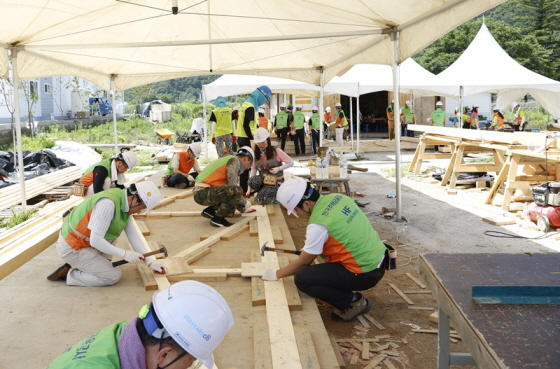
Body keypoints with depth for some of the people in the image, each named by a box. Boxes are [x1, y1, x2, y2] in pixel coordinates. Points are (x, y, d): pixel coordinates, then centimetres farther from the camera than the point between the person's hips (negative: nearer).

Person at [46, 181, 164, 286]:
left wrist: (150, 262, -1)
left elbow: (133, 237, 2)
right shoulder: (108, 203, -29)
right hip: (71, 248, -9)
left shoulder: (124, 204, 0)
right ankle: (69, 275, 0)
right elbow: (95, 241, -27)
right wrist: (124, 254, -21)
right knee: (114, 275, -6)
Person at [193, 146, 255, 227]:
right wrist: (245, 203, -1)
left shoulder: (228, 160, 22)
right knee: (236, 190, -26)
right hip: (203, 193, -10)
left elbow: (229, 187, 24)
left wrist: (243, 209, 26)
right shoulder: (234, 161, -7)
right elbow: (232, 186, -16)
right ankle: (217, 219, -13)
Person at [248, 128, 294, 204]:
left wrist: (279, 168, -22)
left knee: (259, 199, -26)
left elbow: (291, 162, -9)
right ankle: (263, 190, -2)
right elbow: (253, 169, -1)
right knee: (253, 181, -34)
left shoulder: (276, 151, -11)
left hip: (276, 181, -3)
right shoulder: (256, 153, 1)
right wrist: (249, 188, -10)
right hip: (263, 180, 3)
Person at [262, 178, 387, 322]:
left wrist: (276, 274, 8)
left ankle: (353, 302, -1)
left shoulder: (318, 225, -22)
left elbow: (303, 262, -8)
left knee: (301, 278, -9)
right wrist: (308, 250, 18)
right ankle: (351, 298, 20)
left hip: (365, 274, -9)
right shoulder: (337, 198, 1)